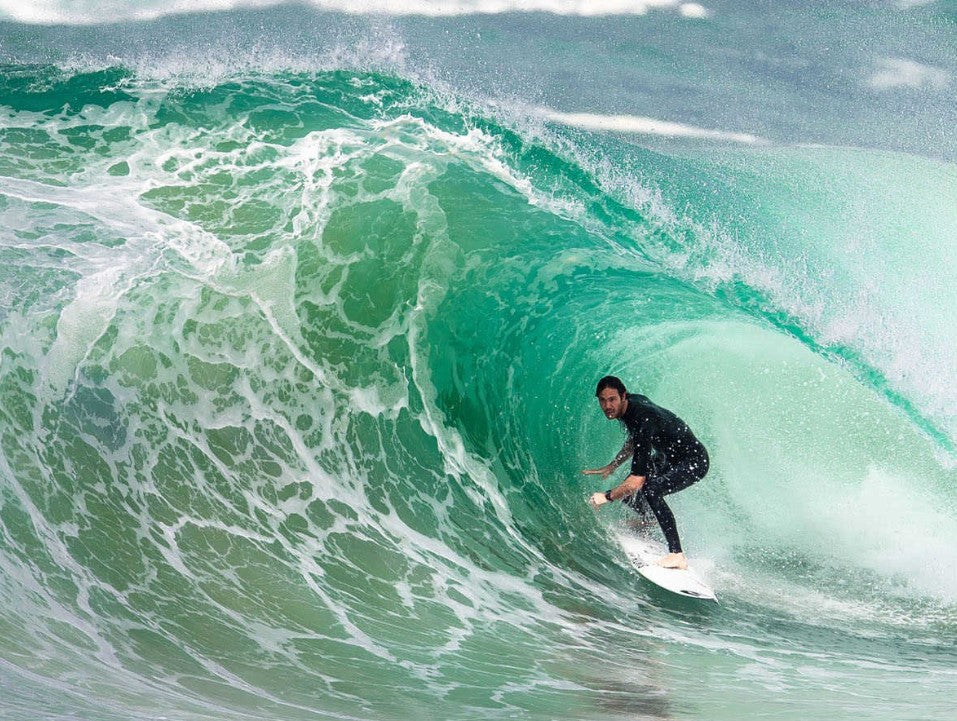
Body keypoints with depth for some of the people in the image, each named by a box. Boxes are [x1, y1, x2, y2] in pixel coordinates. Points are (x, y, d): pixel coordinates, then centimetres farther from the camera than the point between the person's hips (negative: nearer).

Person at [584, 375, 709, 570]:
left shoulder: (643, 420, -35)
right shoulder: (631, 403, -8)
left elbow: (638, 479, -36)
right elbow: (634, 439, 15)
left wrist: (606, 497, -23)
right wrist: (612, 466, 9)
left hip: (694, 463, -9)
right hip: (667, 457, 9)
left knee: (650, 489, -34)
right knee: (627, 493, 7)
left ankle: (677, 555, -28)